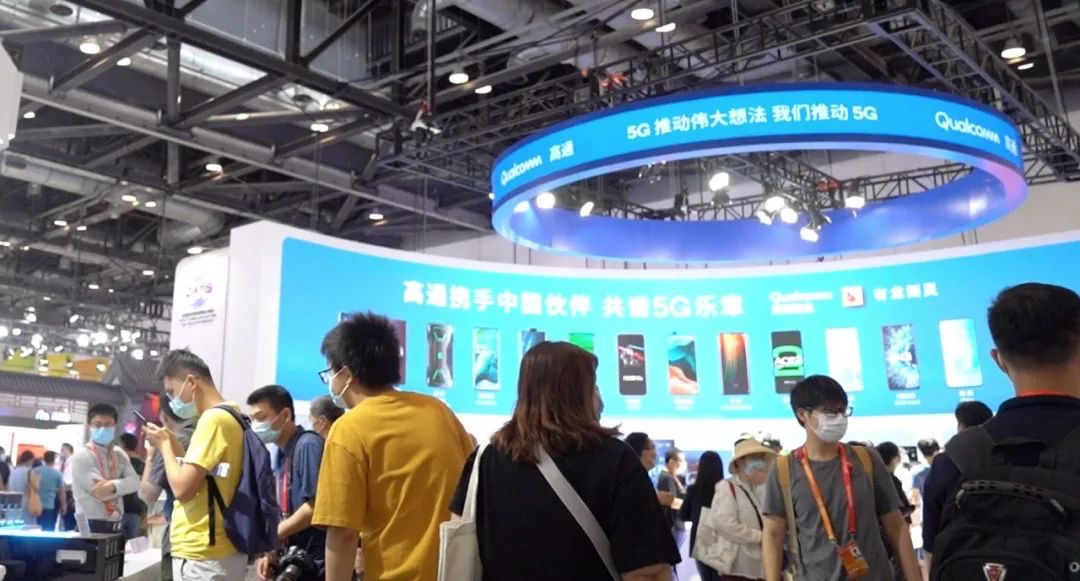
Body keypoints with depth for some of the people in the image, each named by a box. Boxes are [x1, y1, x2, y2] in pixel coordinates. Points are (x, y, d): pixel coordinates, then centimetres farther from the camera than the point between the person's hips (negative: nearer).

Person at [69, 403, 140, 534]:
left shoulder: (120, 454, 12)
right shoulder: (81, 456, -7)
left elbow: (134, 482, -5)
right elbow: (100, 492, -17)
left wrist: (114, 485, -22)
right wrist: (122, 485, -5)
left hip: (117, 526, 6)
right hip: (91, 526, -6)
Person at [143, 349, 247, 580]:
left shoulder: (214, 419, -16)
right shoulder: (231, 417, 13)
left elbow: (183, 488, -19)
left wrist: (164, 445, -3)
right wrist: (175, 446, 11)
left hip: (202, 555, -9)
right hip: (221, 551, 10)